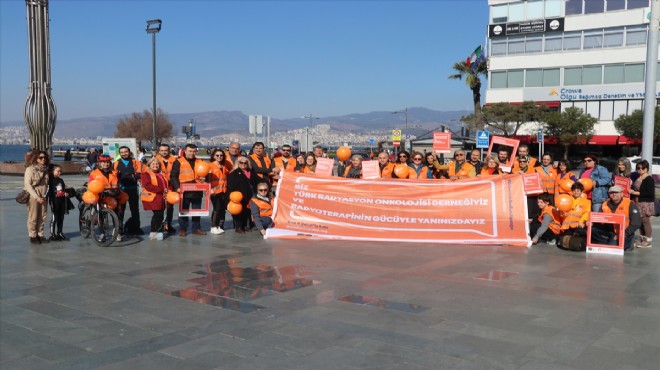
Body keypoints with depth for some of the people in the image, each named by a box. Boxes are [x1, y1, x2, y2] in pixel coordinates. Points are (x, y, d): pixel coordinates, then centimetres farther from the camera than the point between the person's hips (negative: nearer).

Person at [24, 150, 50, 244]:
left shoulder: (45, 169, 10)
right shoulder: (30, 169, -6)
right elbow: (28, 185, -10)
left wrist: (45, 195, 2)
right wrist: (37, 197, -13)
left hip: (43, 197, 5)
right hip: (33, 196, -5)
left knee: (42, 217, 5)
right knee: (33, 217, 0)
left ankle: (40, 235, 14)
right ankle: (32, 236, 9)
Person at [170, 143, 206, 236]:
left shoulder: (199, 162, 12)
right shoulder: (179, 162, -2)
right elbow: (173, 176, -5)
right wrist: (177, 187, -16)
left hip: (197, 192, 4)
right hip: (184, 192, -4)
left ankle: (196, 228, 22)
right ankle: (182, 229, 14)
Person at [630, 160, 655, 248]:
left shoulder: (649, 179, -10)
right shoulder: (637, 178, 15)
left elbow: (650, 193, -17)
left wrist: (635, 193, -18)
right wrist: (631, 191, 6)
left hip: (646, 204, -8)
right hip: (638, 203, 8)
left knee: (645, 221, -5)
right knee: (640, 221, 10)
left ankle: (648, 241, 2)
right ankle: (643, 240, 19)